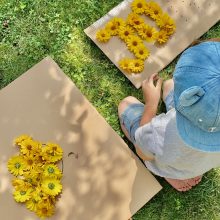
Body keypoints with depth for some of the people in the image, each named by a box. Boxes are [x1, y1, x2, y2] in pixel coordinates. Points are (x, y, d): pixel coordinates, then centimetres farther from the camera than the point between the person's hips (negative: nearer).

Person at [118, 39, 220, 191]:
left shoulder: (159, 134, -47)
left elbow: (143, 152, -20)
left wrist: (151, 104, -14)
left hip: (165, 166, -2)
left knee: (126, 103, 19)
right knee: (169, 85, 20)